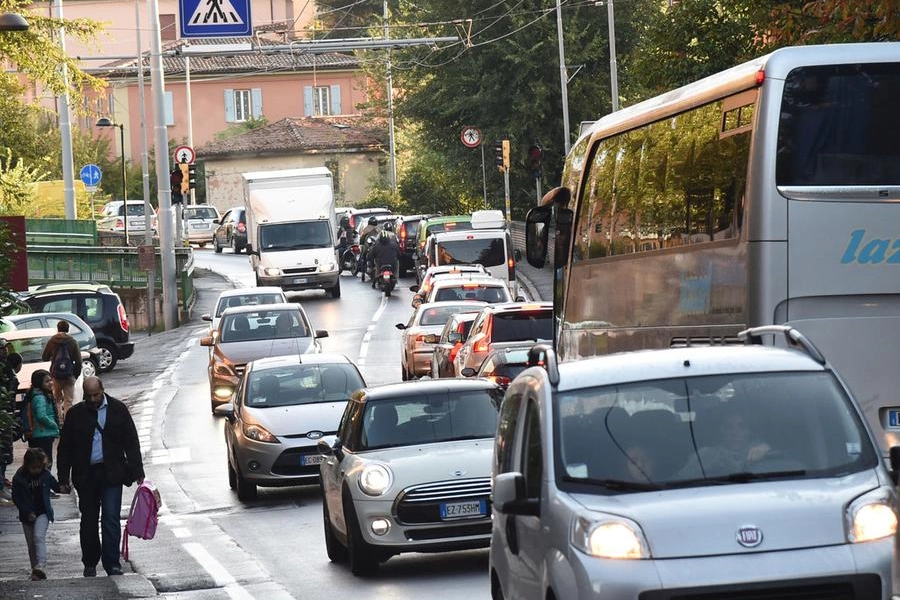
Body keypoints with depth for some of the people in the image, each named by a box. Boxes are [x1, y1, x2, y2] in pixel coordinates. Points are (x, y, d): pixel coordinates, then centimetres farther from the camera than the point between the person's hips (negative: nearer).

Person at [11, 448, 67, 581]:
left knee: (39, 537, -23)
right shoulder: (19, 478, -9)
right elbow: (16, 498, -5)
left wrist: (61, 488, -12)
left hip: (43, 512, -2)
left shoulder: (45, 475, -5)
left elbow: (54, 484, 12)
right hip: (27, 515, 2)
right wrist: (28, 513, -14)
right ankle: (36, 571, 19)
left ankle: (41, 567, -33)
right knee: (31, 544, 8)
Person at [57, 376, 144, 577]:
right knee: (88, 520, 9)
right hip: (86, 475, 2)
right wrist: (63, 478, 3)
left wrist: (137, 472, 0)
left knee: (111, 519, -8)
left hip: (111, 474, -2)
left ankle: (112, 563, -4)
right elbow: (64, 447, 6)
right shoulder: (76, 414, 2)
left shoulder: (118, 409, 1)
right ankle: (90, 563, 21)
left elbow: (131, 442, 4)